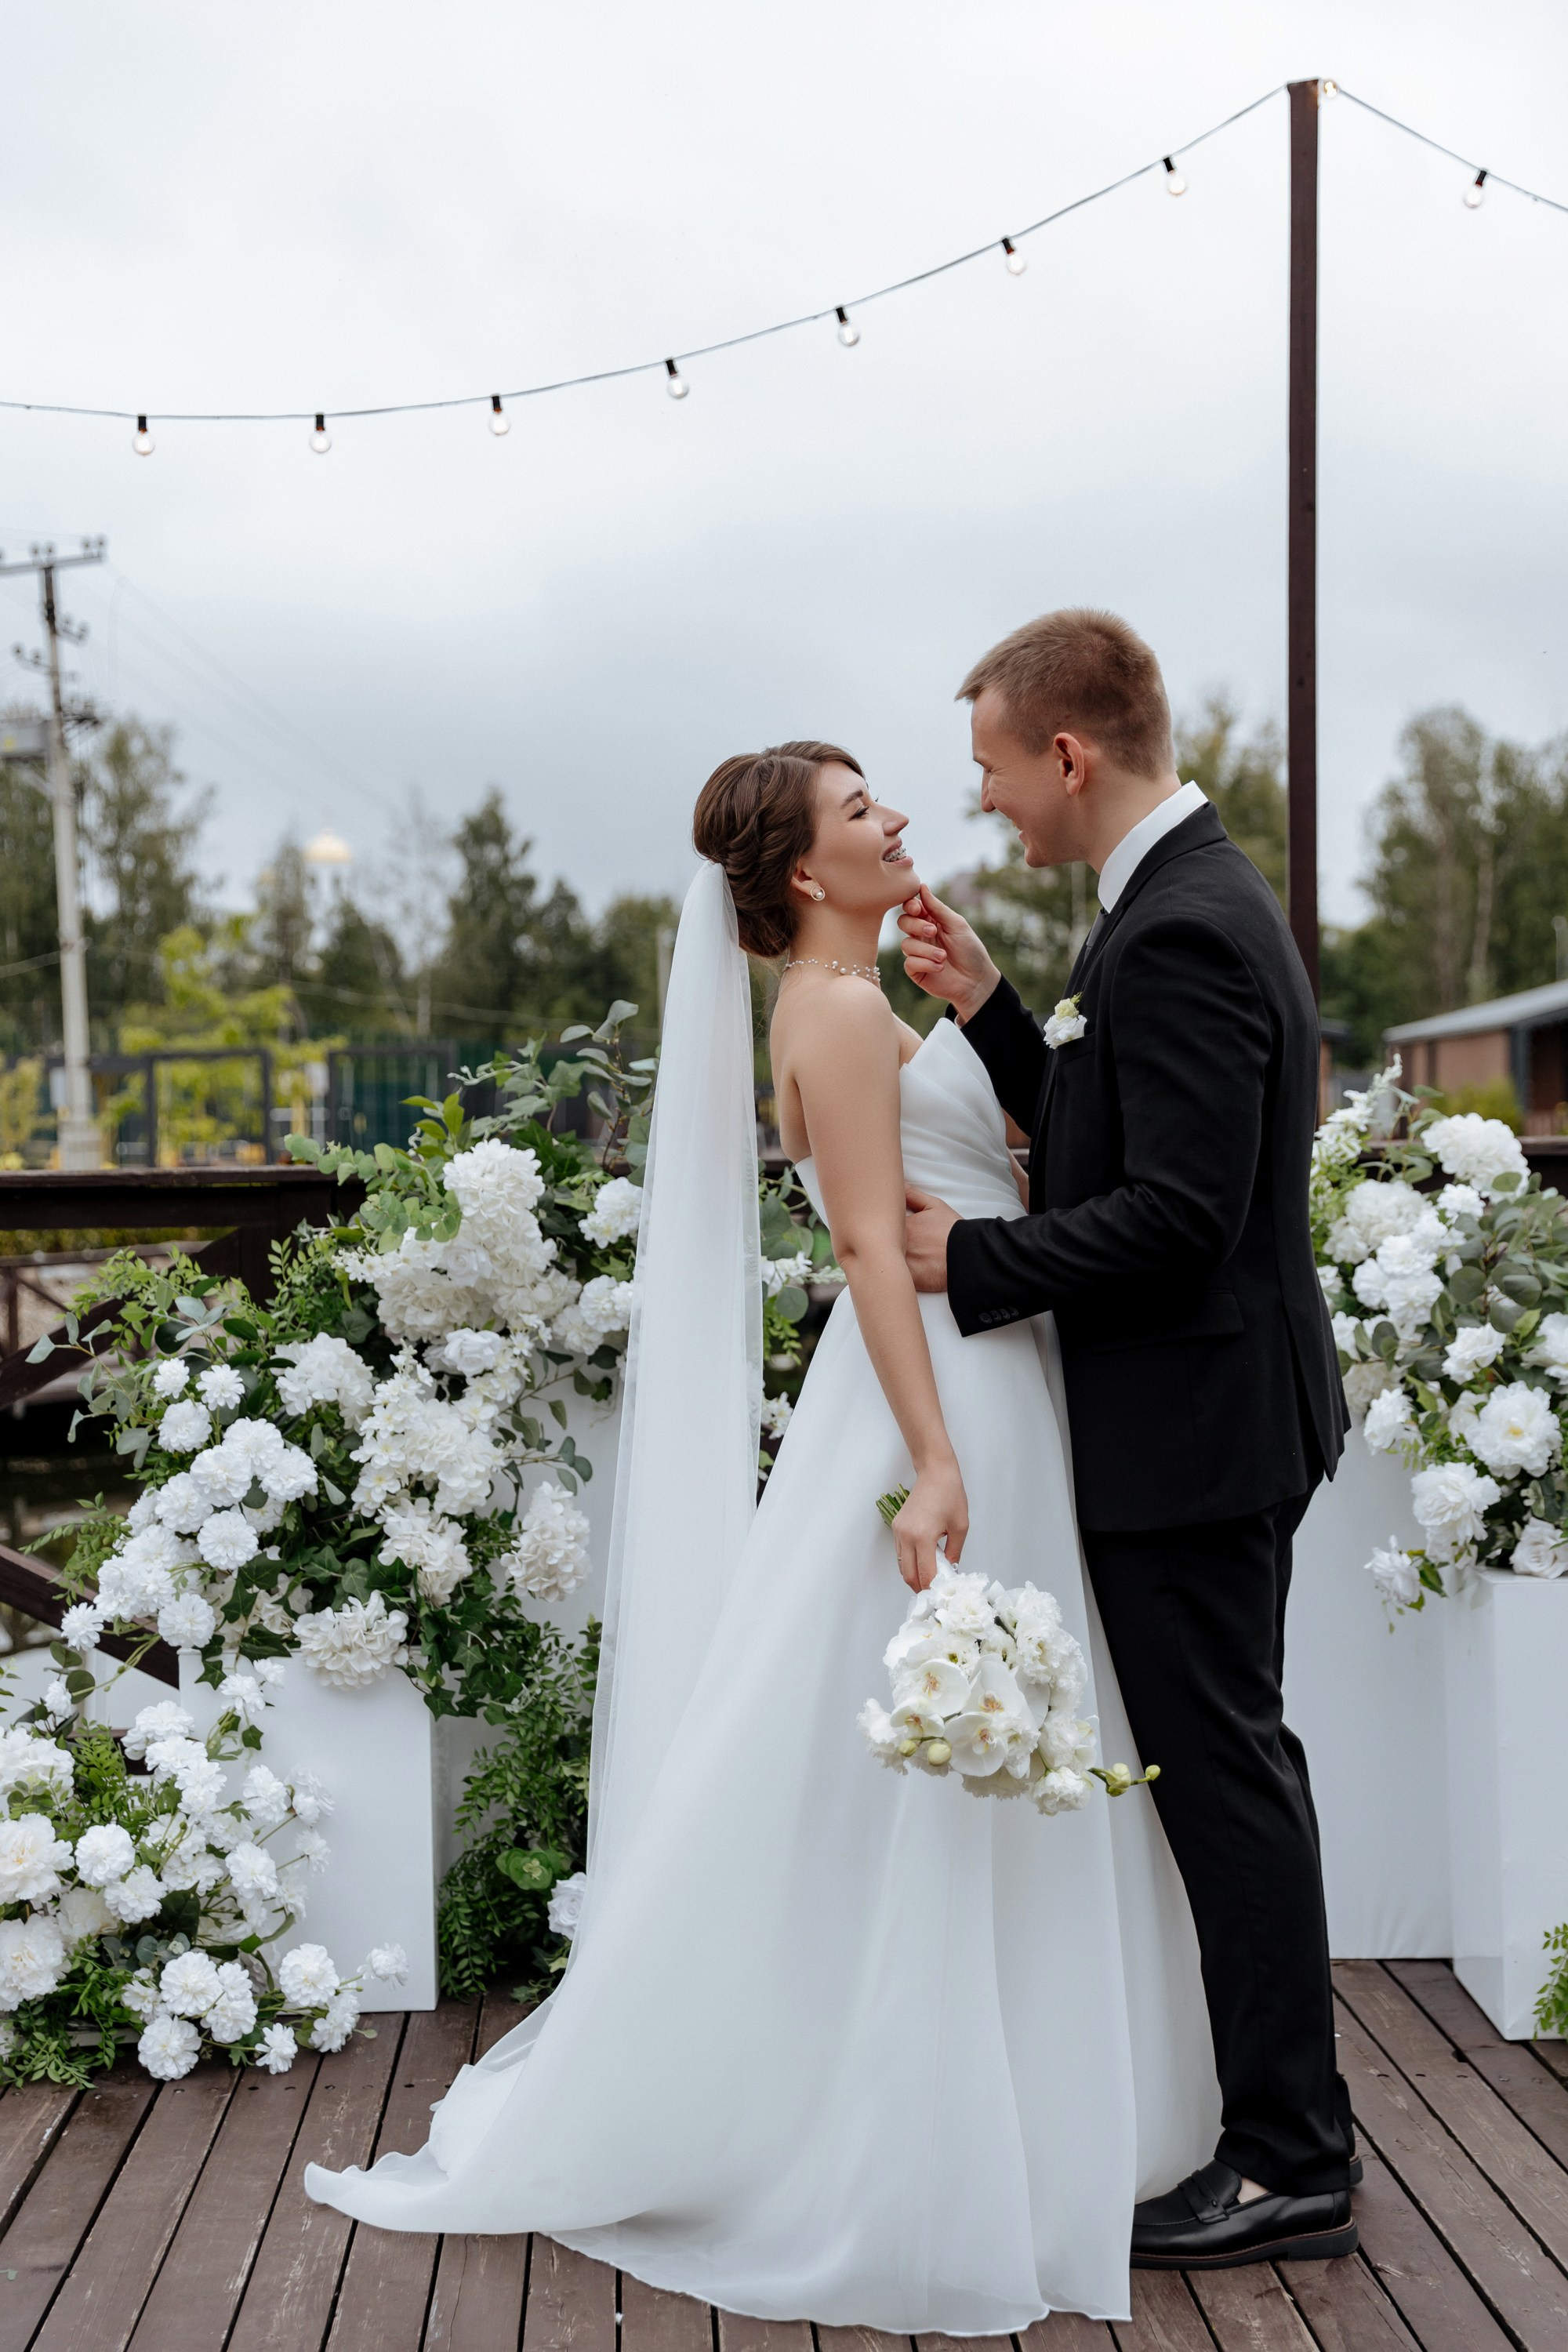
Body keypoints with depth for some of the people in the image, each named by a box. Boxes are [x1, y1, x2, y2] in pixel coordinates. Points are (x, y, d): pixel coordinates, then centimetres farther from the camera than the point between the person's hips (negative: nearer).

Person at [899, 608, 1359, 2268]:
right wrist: (989, 1010, 5)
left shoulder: (1183, 931, -21)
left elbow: (1176, 1213, -26)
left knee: (1227, 1776, 0)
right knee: (1227, 1771, 19)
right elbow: (1098, 1135, 16)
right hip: (1200, 1420, 11)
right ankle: (1279, 2126, 33)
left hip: (1194, 1428, -11)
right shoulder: (1184, 901, 12)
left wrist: (970, 1260, -17)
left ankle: (1292, 2165, 13)